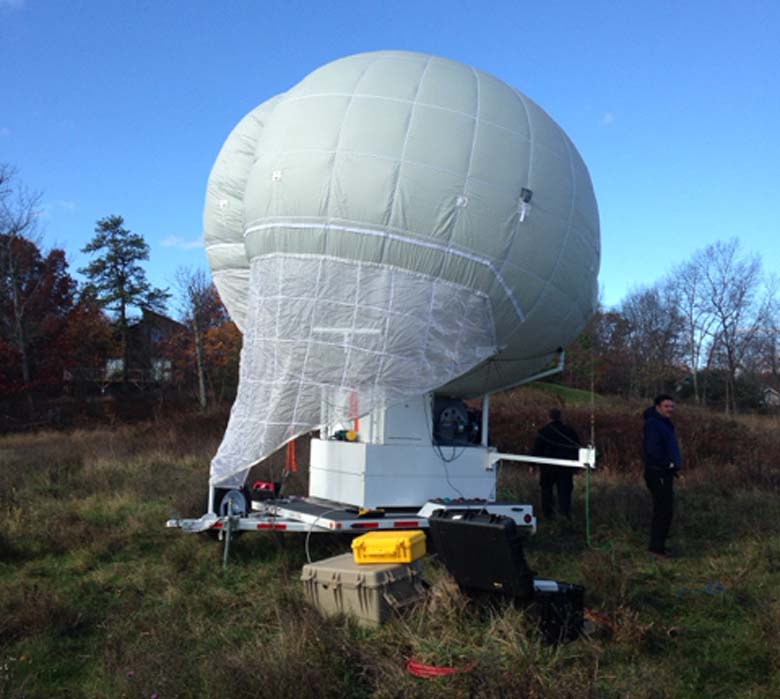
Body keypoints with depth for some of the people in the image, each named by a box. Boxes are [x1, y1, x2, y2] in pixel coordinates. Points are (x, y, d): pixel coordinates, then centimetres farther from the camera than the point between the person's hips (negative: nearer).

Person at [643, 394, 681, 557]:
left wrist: (674, 465, 10)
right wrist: (668, 463, -16)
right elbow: (652, 449, -26)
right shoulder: (653, 424, -15)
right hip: (657, 473, -10)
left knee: (664, 510, 14)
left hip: (665, 473, 10)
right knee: (664, 510, -9)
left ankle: (658, 544, 23)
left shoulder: (665, 423, 17)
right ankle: (657, 546, -3)